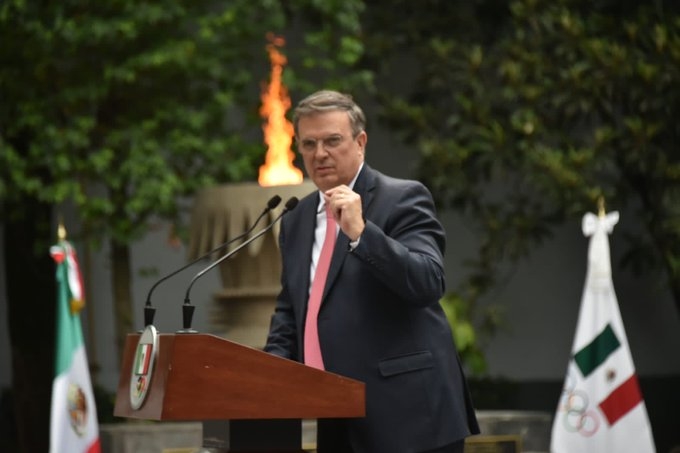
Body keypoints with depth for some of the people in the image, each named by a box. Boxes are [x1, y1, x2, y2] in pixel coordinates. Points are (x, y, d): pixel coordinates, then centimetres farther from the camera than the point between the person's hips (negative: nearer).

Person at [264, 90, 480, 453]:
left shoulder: (402, 199, -4)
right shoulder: (296, 221, 16)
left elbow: (429, 283, -17)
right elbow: (289, 311, 22)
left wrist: (360, 232, -24)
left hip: (407, 414, -6)